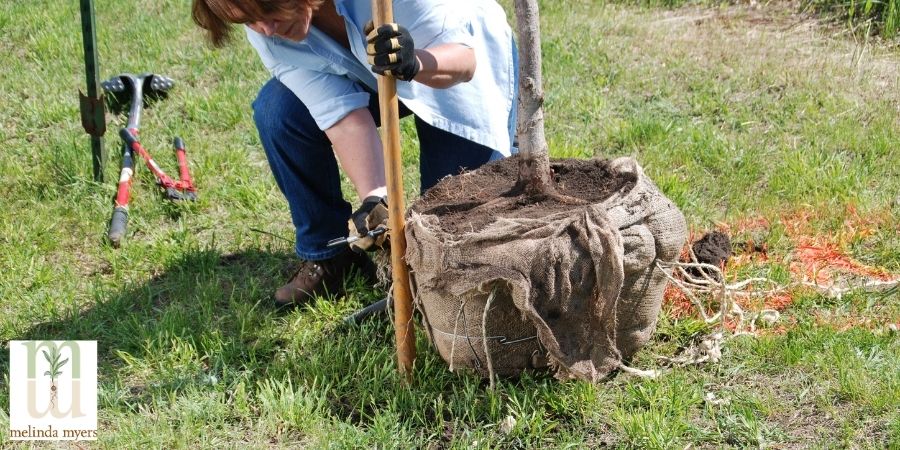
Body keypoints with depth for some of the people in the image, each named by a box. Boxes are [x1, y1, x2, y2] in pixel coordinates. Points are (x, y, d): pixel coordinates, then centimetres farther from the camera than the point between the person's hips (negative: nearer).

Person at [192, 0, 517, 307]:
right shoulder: (267, 36, -25)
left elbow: (466, 58, -33)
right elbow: (342, 113, -28)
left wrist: (416, 63, -55)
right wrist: (374, 198, -42)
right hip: (364, 77, 3)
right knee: (277, 112, -23)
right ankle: (327, 256, -5)